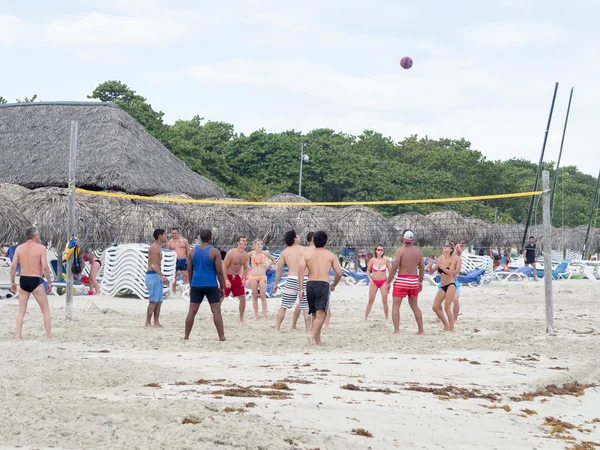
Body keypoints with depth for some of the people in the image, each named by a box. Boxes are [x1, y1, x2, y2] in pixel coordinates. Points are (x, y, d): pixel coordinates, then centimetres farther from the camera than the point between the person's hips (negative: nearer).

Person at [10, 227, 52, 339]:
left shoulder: (19, 248, 4)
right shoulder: (41, 248, -7)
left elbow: (13, 266, 0)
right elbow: (45, 267, -13)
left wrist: (12, 282, 9)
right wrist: (49, 282, -4)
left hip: (23, 280, 4)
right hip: (36, 281, -4)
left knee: (21, 311, 11)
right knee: (46, 310, 7)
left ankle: (18, 336, 6)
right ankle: (49, 336, 5)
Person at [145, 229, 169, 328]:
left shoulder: (158, 248, 18)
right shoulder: (154, 247, -14)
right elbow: (154, 265, -22)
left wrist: (162, 276, 26)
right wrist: (162, 276, -28)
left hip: (157, 276, 10)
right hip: (153, 276, -10)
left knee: (159, 301, 8)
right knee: (153, 301, -10)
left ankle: (156, 322, 8)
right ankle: (148, 323, -7)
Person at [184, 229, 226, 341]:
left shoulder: (192, 252, 5)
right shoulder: (214, 252, -7)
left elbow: (189, 270, 10)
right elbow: (219, 271, -7)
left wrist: (191, 286, 19)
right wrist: (222, 287, 1)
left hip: (196, 285, 3)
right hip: (211, 285, -3)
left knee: (192, 311, 7)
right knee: (216, 311, 0)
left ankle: (186, 336, 7)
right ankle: (221, 336, -4)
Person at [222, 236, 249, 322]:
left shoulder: (245, 255, 1)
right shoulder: (231, 253, -19)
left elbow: (245, 268, 14)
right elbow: (224, 267, -18)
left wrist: (244, 278, -1)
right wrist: (226, 280, -22)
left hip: (237, 277, 6)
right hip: (227, 276, -6)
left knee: (243, 298, 1)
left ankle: (241, 319, 12)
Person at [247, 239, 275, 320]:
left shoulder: (265, 253, 2)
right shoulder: (251, 253, -1)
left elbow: (273, 260, 17)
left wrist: (266, 268, 10)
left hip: (262, 276, 0)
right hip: (253, 276, 0)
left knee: (263, 296, -5)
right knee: (255, 297, 3)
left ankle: (265, 315, -3)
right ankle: (256, 315, 8)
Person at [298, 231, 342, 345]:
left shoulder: (306, 254, 11)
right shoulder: (331, 255, 10)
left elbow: (301, 269, -5)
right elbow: (339, 273, 5)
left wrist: (300, 289, -5)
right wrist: (334, 285, 24)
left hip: (310, 284, 3)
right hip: (323, 284, -3)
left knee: (315, 315, 17)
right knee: (321, 315, -11)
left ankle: (318, 341, 22)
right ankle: (312, 336, -35)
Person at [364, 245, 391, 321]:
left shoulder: (386, 260, -6)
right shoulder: (372, 260, -6)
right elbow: (368, 271, 4)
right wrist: (370, 279, -10)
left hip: (383, 282, 0)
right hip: (374, 282, 0)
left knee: (385, 301, -2)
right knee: (370, 301, 2)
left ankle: (386, 319, 8)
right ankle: (365, 319, 7)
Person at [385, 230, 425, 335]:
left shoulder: (400, 250, -11)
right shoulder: (418, 251, 5)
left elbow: (394, 267, -14)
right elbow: (422, 268, 9)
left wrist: (388, 282, -7)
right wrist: (420, 282, 21)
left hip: (402, 280, -5)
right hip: (414, 281, 5)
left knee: (395, 306, 2)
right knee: (414, 306, 17)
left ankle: (396, 330, -8)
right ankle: (421, 330, 17)